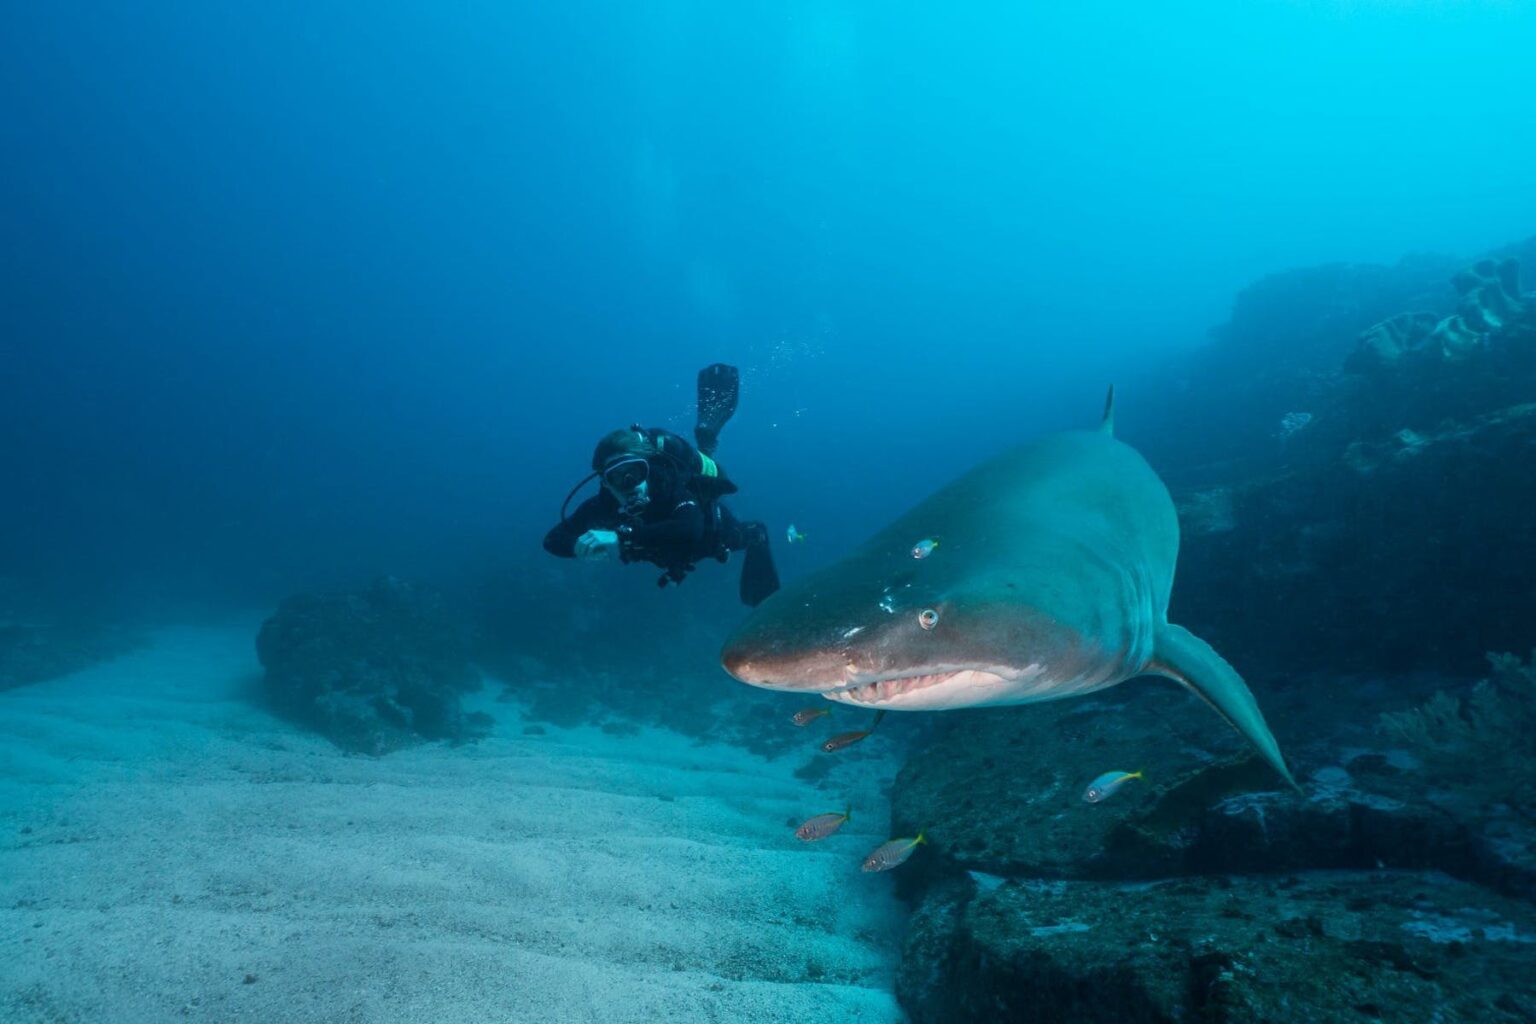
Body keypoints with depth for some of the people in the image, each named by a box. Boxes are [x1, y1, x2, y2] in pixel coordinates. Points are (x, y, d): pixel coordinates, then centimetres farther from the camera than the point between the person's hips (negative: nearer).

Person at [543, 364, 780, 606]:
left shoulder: (667, 483, -49)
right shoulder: (603, 504, -38)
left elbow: (690, 531, -67)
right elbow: (553, 540, -36)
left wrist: (622, 538, -70)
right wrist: (581, 546, -59)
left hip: (710, 524, -4)